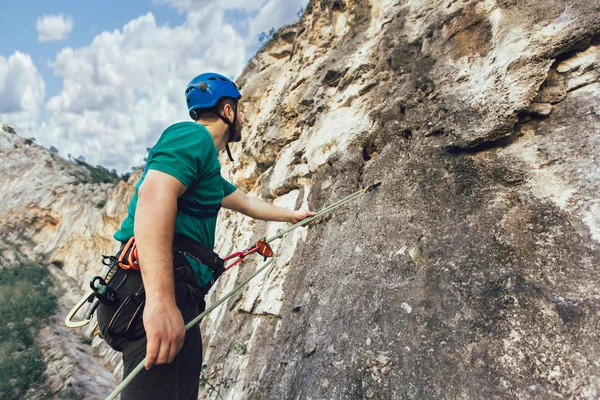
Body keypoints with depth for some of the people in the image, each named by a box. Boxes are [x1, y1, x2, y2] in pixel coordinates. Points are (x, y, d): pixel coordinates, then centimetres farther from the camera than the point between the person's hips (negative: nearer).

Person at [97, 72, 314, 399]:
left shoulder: (206, 164, 28)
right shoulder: (193, 136, -4)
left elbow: (248, 203, 43)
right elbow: (154, 196, -23)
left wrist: (291, 216, 57)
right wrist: (160, 299, -32)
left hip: (178, 296, 10)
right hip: (155, 297, -10)